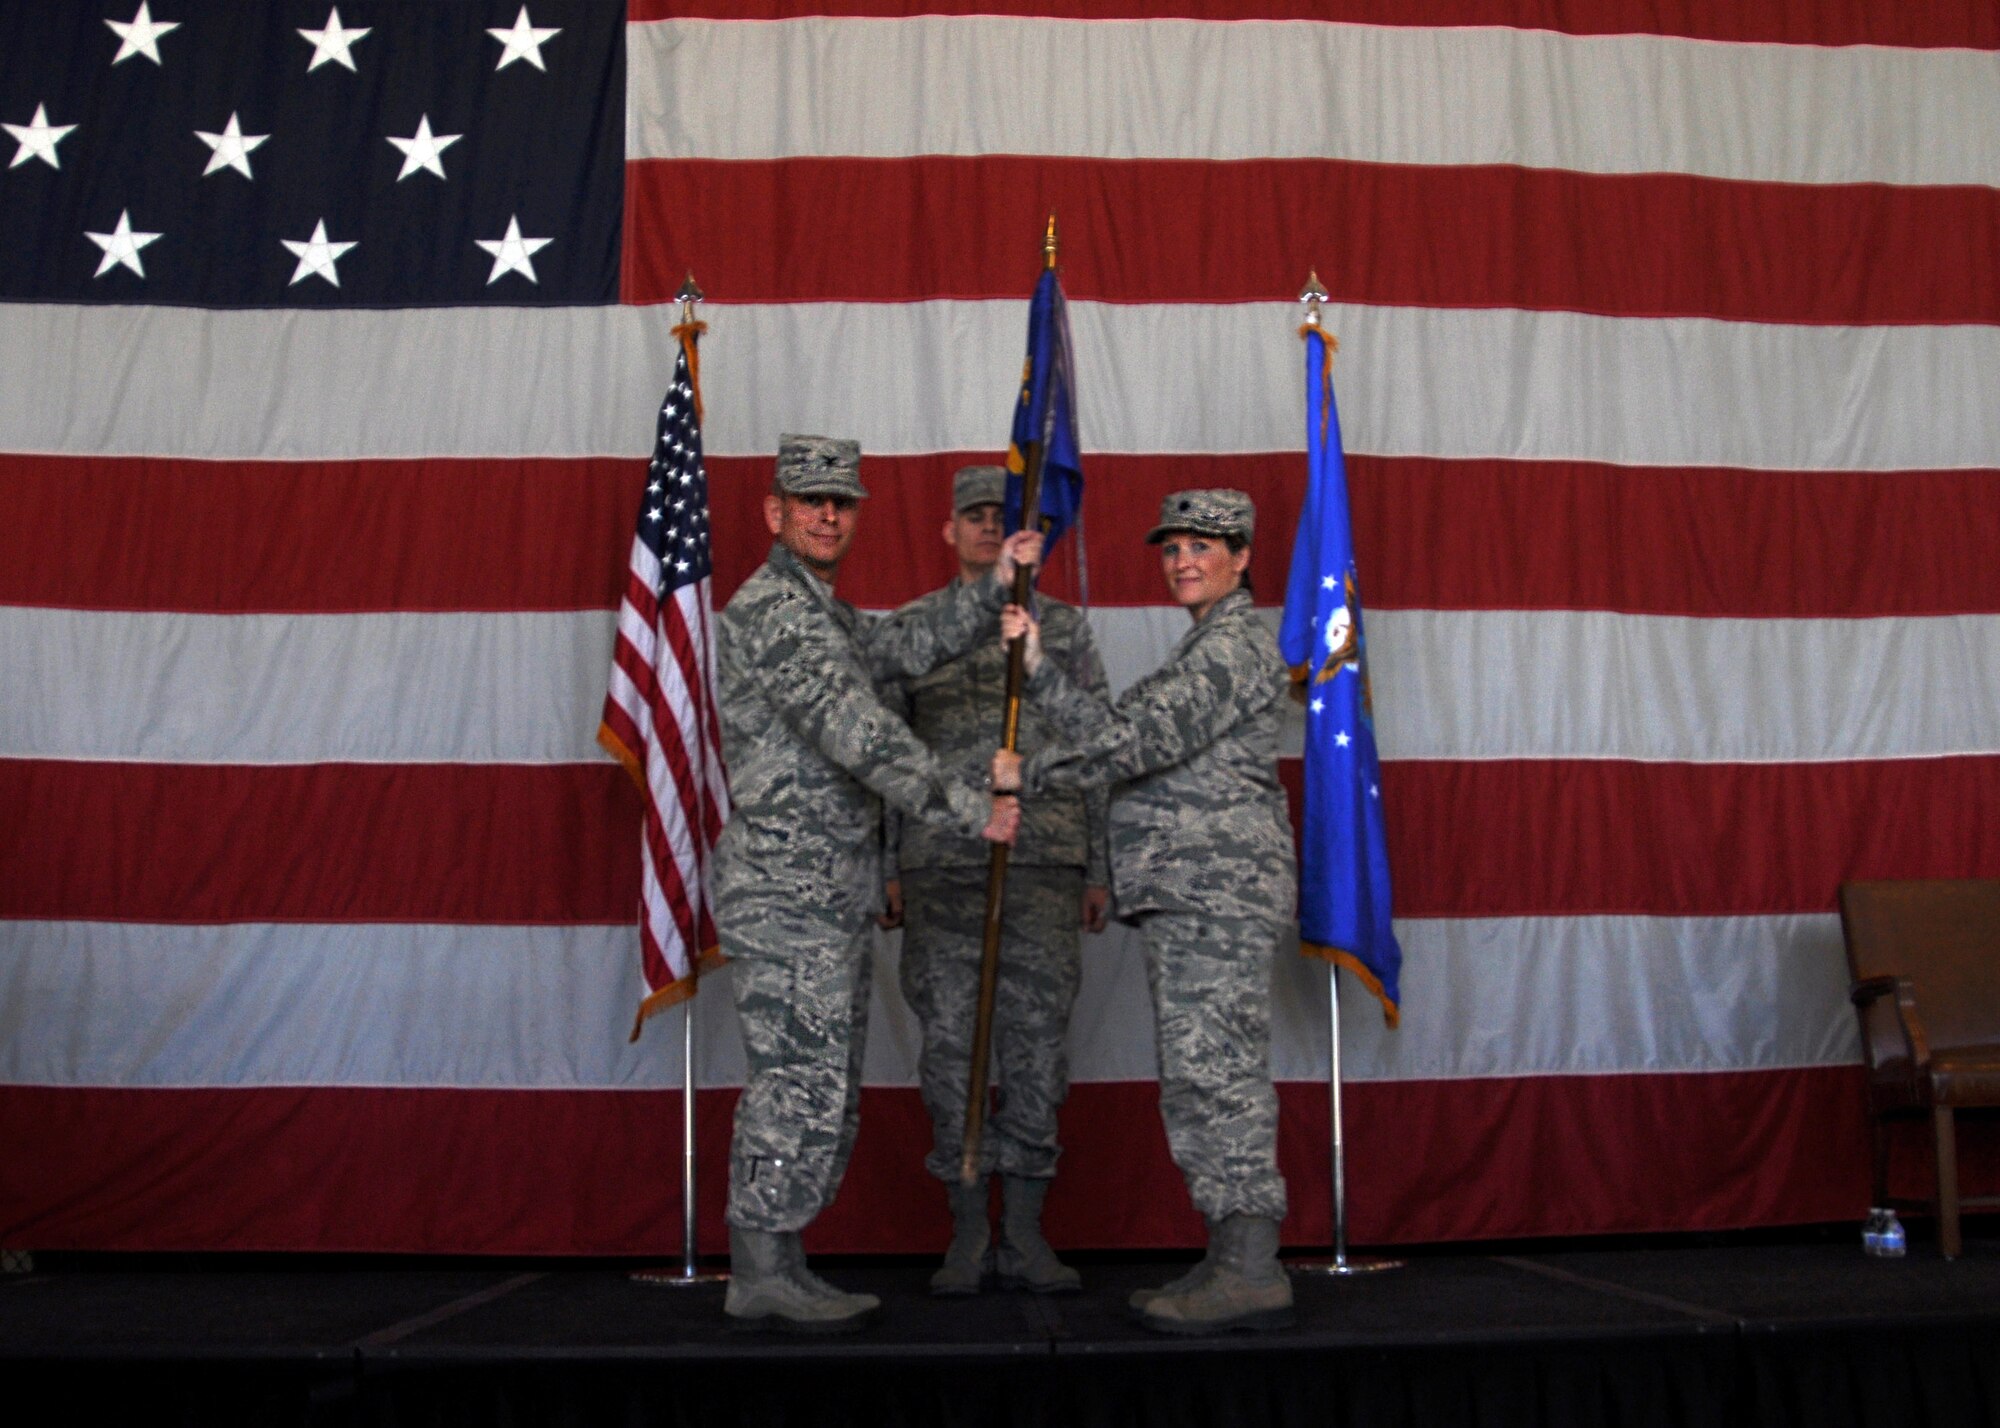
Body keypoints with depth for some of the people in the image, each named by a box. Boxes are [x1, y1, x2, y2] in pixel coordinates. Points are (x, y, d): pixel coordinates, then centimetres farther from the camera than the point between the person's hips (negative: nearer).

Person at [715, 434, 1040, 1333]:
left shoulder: (828, 616, 22)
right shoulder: (769, 610, -12)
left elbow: (910, 645, 10)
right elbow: (860, 735, -21)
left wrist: (993, 588, 0)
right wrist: (971, 809, -20)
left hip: (830, 898, 10)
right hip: (787, 894, -10)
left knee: (824, 1092, 12)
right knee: (802, 1084, -8)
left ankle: (778, 1267, 19)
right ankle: (760, 1277, 1)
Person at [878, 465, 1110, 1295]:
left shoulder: (1065, 628, 10)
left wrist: (1098, 870, 4)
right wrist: (886, 868, 3)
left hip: (1044, 863, 0)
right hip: (941, 867, 0)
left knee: (1039, 1045, 1)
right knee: (951, 1046, 2)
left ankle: (1025, 1236, 11)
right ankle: (968, 1235, 13)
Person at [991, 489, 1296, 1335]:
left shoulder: (1236, 645, -8)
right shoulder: (1208, 647, 23)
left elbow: (1141, 738, -19)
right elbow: (1114, 732, 14)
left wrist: (1027, 775, -14)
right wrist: (1036, 664, 6)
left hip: (1216, 886, -10)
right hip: (1191, 893, 10)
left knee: (1214, 1069, -10)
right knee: (1208, 1075, 10)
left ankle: (1251, 1274, -5)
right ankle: (1234, 1265, 16)